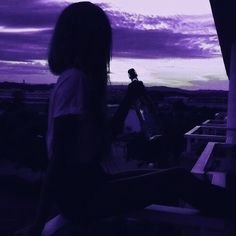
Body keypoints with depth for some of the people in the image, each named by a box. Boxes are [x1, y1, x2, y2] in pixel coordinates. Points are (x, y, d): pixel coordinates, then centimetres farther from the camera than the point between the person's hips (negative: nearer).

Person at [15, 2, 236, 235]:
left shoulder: (81, 79, 11)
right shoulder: (75, 79, -17)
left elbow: (102, 136, 19)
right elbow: (59, 157, -21)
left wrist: (129, 100, 14)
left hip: (86, 183, 10)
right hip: (77, 194, -9)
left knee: (166, 176, 8)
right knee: (175, 179, -16)